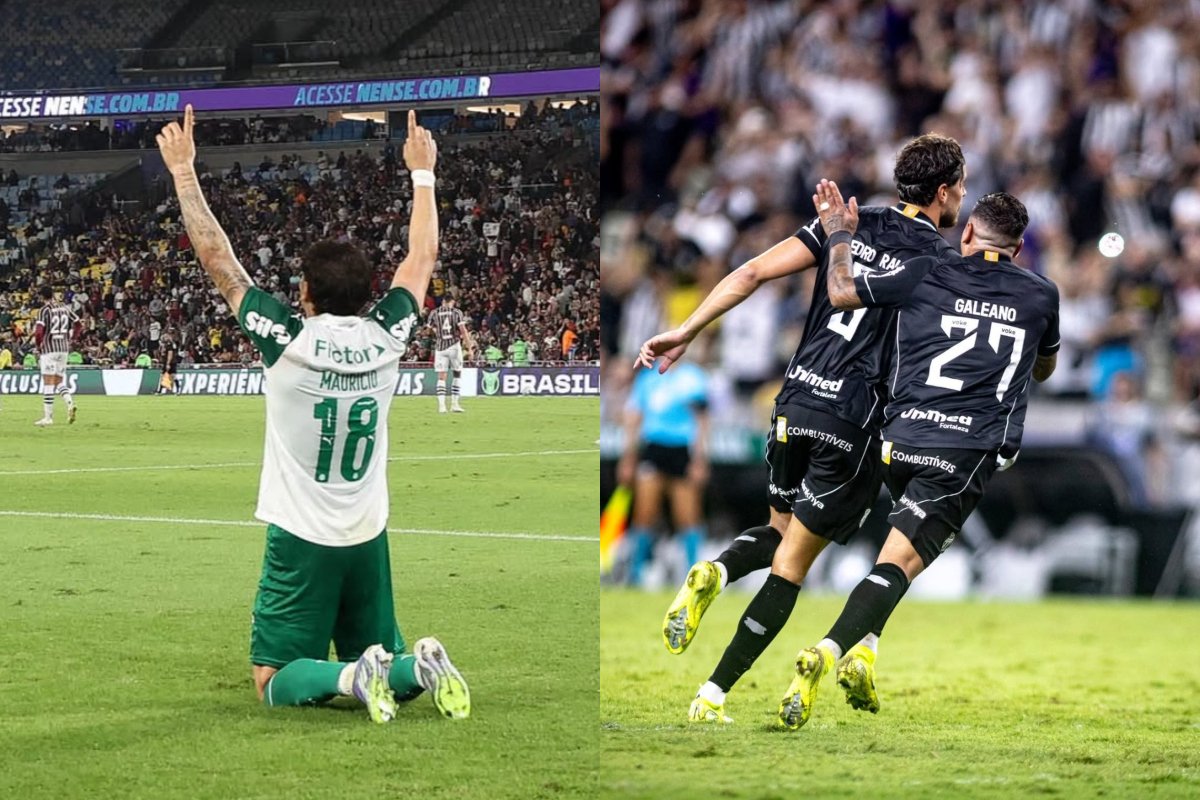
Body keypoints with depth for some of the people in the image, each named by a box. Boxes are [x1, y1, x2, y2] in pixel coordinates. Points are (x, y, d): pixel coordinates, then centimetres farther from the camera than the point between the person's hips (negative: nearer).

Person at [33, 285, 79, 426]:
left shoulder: (44, 310, -9)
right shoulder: (64, 308, 9)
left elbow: (38, 331, -19)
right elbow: (77, 323, 14)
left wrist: (39, 347, -3)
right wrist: (69, 341, 20)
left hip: (49, 349, -6)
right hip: (64, 348, 6)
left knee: (48, 383, -2)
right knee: (59, 382, 13)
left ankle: (48, 417, -2)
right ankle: (70, 403, -13)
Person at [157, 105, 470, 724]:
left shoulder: (288, 341, -14)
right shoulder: (386, 338, -4)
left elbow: (216, 257, -7)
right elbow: (422, 257, 13)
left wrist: (184, 171, 1)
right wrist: (422, 174, 24)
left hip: (300, 539, -4)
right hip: (368, 537, 4)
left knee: (275, 682, 2)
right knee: (380, 663, 16)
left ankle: (349, 677, -27)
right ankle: (419, 668, -17)